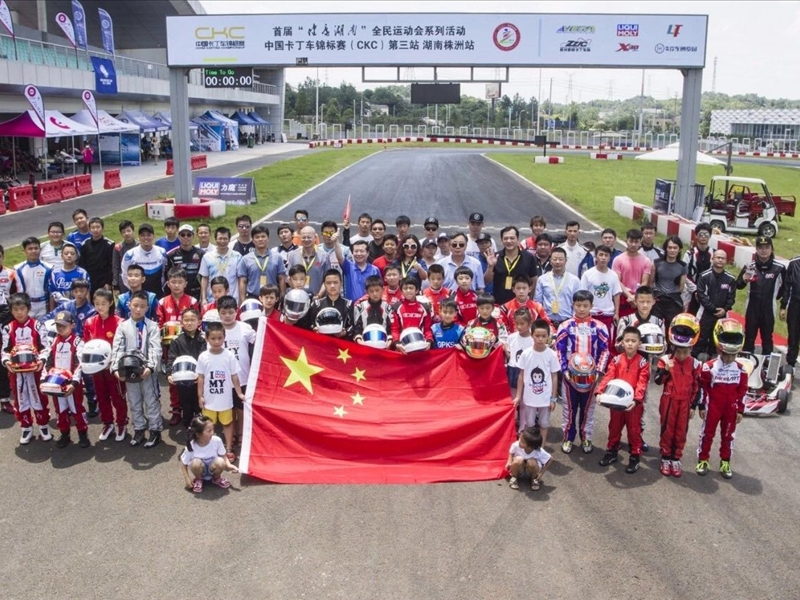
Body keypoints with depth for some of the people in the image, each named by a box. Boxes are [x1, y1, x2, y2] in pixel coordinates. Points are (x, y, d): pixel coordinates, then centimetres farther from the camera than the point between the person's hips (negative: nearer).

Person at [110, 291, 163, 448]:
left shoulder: (152, 326, -3)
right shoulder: (123, 326, 2)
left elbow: (155, 349, -13)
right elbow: (117, 349, -5)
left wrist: (150, 367, -27)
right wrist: (116, 368, -19)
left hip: (147, 371, -2)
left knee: (152, 401, 6)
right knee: (134, 403, 14)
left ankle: (155, 430, 17)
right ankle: (139, 429, 28)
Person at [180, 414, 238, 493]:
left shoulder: (217, 441, -22)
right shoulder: (191, 446, -24)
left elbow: (223, 456, -8)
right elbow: (183, 463, -11)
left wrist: (229, 465, -26)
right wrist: (187, 479, -16)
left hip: (212, 469, 1)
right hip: (199, 471, -1)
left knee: (220, 462, -32)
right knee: (196, 462, -35)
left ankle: (216, 478, 3)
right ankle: (197, 480, -1)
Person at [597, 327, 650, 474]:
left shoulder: (643, 362, -9)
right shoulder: (616, 360, -2)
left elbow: (642, 383, -18)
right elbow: (608, 377, -10)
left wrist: (636, 399, -33)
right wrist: (599, 392, -25)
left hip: (634, 403, -3)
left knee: (634, 430, 9)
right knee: (614, 427, 17)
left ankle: (635, 456, 22)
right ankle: (611, 452, 33)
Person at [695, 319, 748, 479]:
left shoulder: (740, 369, -3)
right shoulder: (709, 366, -11)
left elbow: (742, 391, 3)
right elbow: (702, 387, -6)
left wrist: (740, 410, 3)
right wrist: (702, 406, -4)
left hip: (731, 409, 3)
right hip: (712, 407, -2)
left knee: (728, 436, 11)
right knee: (707, 434, 6)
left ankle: (725, 463, 23)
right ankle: (702, 460, 17)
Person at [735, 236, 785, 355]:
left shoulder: (779, 268, -9)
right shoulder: (749, 266, -7)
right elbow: (738, 286, -7)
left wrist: (774, 297, 6)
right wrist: (744, 278, -27)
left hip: (769, 310, -1)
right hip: (752, 308, 1)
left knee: (767, 338, 11)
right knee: (749, 337, 10)